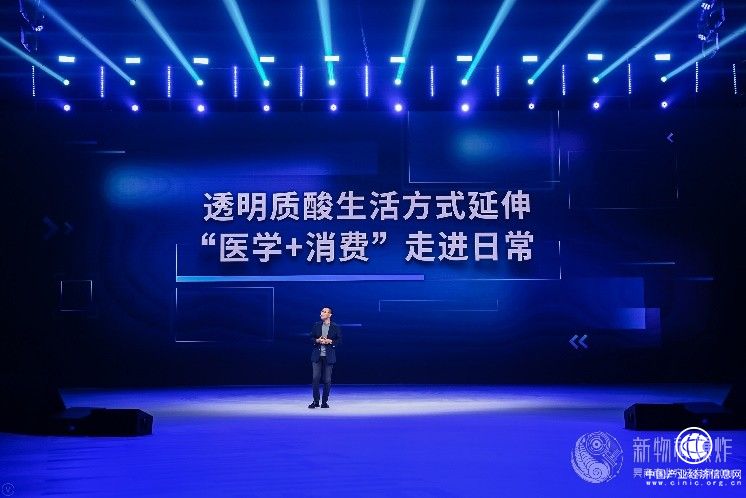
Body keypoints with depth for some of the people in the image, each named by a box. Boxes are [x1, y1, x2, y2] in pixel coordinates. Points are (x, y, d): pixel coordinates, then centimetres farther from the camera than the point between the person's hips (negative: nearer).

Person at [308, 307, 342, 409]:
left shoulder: (335, 327, 0)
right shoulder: (316, 325, 7)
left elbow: (339, 340, 0)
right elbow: (311, 338, 9)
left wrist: (330, 341, -15)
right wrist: (317, 340, -10)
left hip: (329, 357, -2)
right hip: (317, 356, 2)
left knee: (327, 380, 1)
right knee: (316, 378, -3)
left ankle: (325, 401, 12)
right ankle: (316, 401, 6)